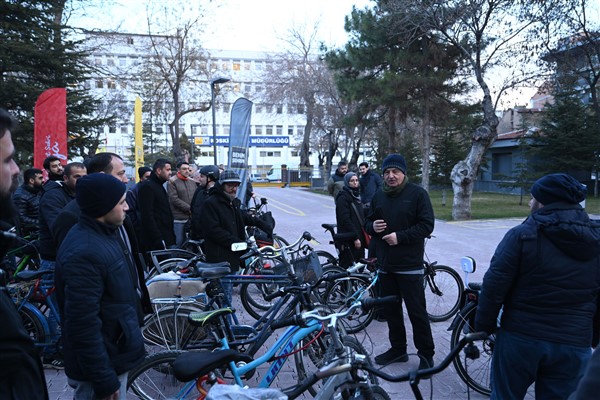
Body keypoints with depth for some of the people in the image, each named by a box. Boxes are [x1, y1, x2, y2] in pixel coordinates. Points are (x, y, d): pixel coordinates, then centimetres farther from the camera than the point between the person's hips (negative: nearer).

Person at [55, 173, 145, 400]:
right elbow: (83, 327, -28)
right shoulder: (83, 253, -28)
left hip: (115, 354, 9)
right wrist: (104, 381, -23)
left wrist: (134, 321, 21)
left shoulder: (105, 233, 4)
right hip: (101, 366, -9)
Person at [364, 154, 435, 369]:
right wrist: (372, 226, -6)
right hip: (385, 264, 6)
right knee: (391, 310, 15)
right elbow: (367, 223, 18)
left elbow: (427, 225, -11)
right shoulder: (378, 196, 11)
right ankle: (398, 349, 30)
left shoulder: (417, 193, -6)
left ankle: (426, 354, 15)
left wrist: (400, 236, -19)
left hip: (410, 265, -6)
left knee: (417, 311, 1)